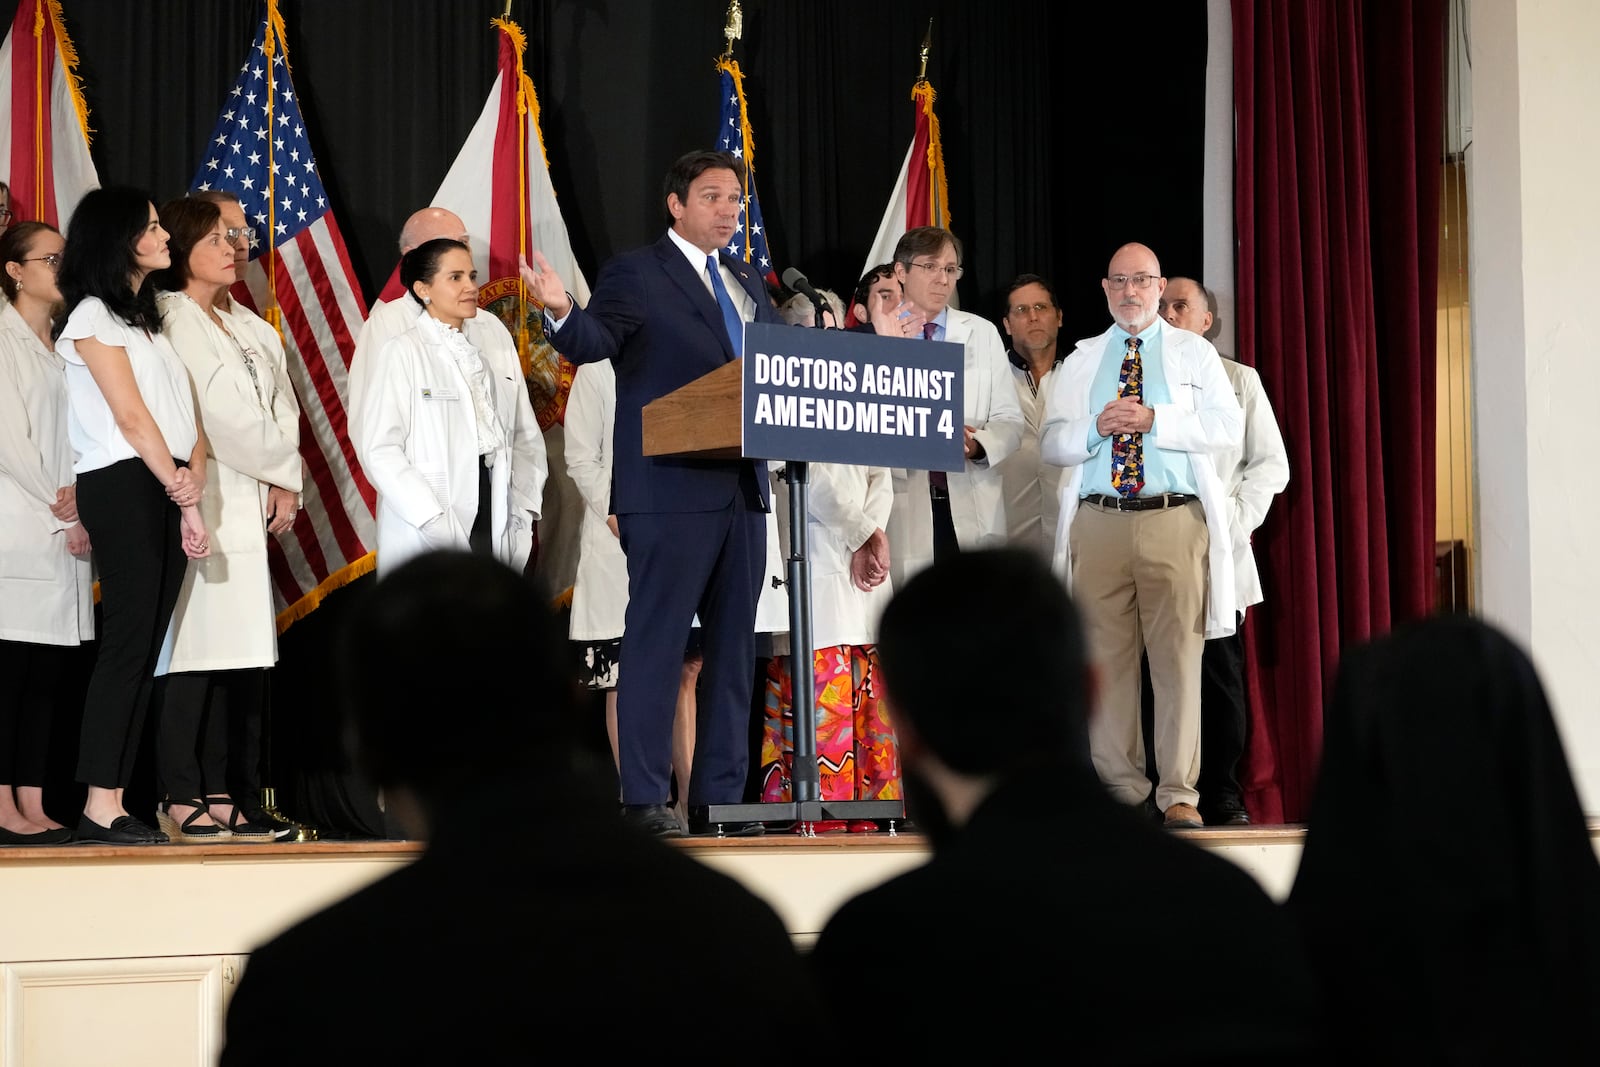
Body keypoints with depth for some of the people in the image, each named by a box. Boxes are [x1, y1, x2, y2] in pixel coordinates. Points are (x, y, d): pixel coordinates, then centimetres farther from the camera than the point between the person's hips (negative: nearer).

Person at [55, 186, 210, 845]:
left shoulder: (150, 316, 21)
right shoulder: (92, 316, -4)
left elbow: (184, 411, 12)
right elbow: (131, 416, -10)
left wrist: (193, 486, 0)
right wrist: (180, 487, -9)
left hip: (169, 492, 8)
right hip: (122, 487, -8)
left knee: (145, 649, 3)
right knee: (128, 642, -12)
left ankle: (114, 803, 4)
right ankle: (99, 809, -12)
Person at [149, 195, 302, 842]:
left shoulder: (241, 329, 20)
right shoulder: (172, 322, -6)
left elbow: (280, 408, 14)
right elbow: (222, 415, -12)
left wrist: (284, 485, -1)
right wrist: (283, 472, -2)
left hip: (247, 507, 8)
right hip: (197, 505, -8)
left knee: (229, 658, 6)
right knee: (193, 651, -9)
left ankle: (215, 798, 9)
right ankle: (181, 802, -8)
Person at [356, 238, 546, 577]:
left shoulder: (494, 337, 11)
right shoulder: (403, 352, -3)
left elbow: (525, 435, 13)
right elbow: (378, 448, -8)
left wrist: (524, 510, 5)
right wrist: (433, 520, -13)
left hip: (494, 522, 4)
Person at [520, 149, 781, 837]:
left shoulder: (748, 286, 19)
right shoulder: (635, 275, -1)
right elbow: (591, 342, -16)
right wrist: (561, 312, -36)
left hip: (742, 488, 7)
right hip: (671, 490, -7)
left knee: (733, 645, 9)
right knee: (658, 642, -5)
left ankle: (719, 798, 14)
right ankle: (644, 799, -2)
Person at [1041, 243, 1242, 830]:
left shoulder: (1193, 352, 11)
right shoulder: (1080, 361, 18)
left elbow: (1227, 427, -2)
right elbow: (1051, 442, 11)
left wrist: (1154, 420, -12)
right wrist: (1096, 427, -8)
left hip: (1174, 521, -2)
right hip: (1099, 522, 2)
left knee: (1178, 655, -6)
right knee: (1107, 657, 1)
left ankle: (1179, 795, -2)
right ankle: (1124, 792, 7)